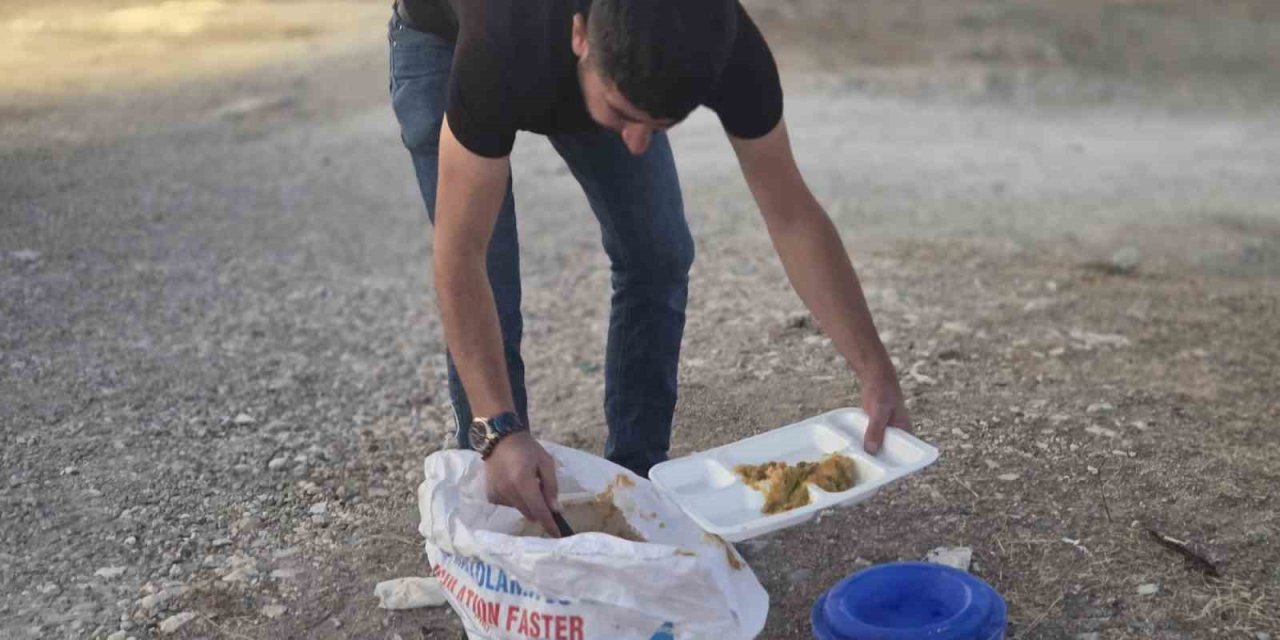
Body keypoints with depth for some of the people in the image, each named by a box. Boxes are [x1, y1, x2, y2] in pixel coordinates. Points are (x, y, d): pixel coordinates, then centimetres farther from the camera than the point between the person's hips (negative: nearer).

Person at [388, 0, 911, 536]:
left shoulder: (725, 49, -37)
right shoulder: (505, 46, -46)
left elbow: (792, 217, -27)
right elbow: (459, 257, -42)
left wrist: (876, 374, -34)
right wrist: (499, 431, -50)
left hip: (598, 71, 3)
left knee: (658, 256, -6)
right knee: (487, 286, -14)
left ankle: (636, 484, 11)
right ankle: (501, 504, 4)